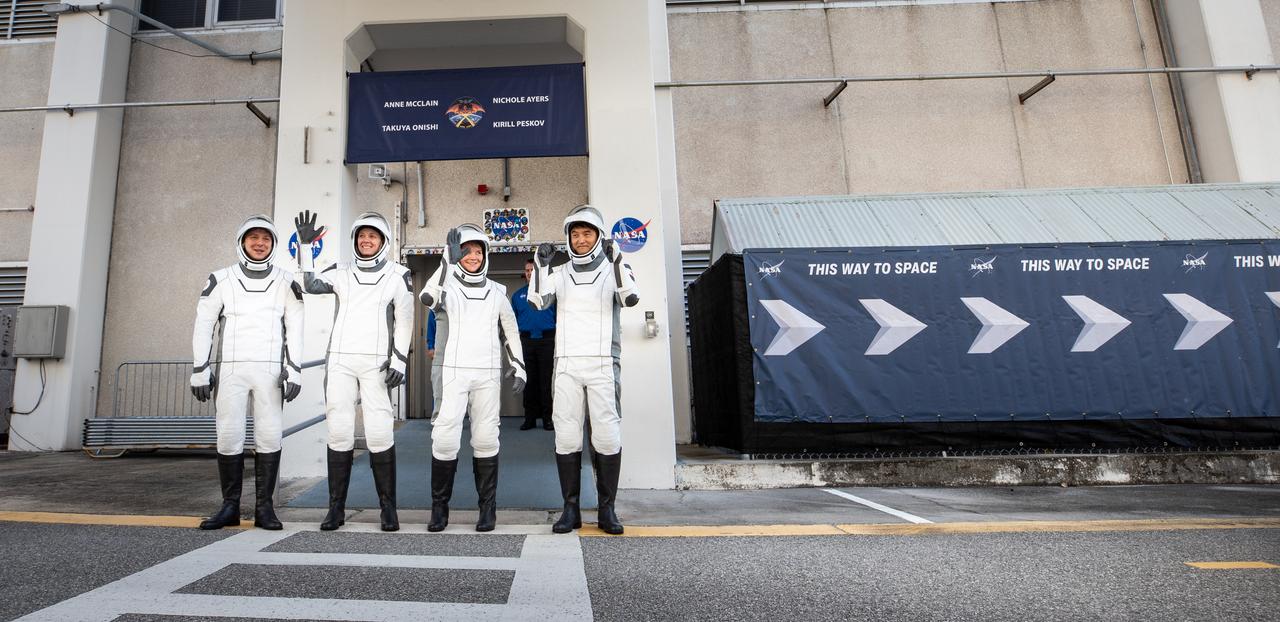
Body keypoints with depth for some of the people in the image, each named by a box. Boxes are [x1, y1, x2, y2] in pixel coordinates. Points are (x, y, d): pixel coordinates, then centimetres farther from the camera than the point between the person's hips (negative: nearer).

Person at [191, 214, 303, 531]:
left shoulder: (286, 282, 6)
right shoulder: (221, 280, 7)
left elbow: (295, 329, 3)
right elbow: (203, 326, 8)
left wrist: (293, 370, -5)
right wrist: (200, 371, 2)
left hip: (270, 370, 0)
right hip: (230, 369, 1)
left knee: (269, 436, -2)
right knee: (228, 437, 0)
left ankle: (264, 506, 7)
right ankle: (230, 507, 13)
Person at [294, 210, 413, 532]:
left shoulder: (398, 275, 5)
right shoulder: (341, 273, 14)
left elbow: (404, 321, 1)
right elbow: (311, 285, -3)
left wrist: (399, 360, -7)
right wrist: (305, 245, -9)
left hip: (376, 363, -2)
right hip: (340, 361, 3)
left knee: (380, 433, -8)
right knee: (339, 432, 2)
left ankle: (388, 507, 3)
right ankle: (336, 507, 11)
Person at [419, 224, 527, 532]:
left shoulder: (497, 292, 12)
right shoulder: (447, 285, 3)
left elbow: (510, 332, 17)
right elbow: (427, 298, -21)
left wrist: (518, 368, 10)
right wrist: (450, 260, -26)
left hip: (488, 374, 2)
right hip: (453, 372, -2)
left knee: (486, 439, 3)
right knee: (445, 438, -6)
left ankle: (488, 507, 13)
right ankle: (439, 506, 11)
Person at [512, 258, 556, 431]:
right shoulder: (517, 295, 14)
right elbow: (514, 321, 15)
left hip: (546, 340, -2)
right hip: (526, 341, 2)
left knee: (546, 380, -1)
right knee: (529, 380, 5)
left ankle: (547, 418, 6)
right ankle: (530, 418, 12)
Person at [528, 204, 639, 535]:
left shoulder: (612, 271, 5)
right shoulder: (560, 273, 12)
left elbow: (630, 298, -16)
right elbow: (538, 300, -5)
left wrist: (616, 261, -27)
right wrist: (540, 265, -16)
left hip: (602, 365, -2)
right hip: (566, 365, 2)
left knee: (607, 436, -3)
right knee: (566, 437, 2)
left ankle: (606, 509, 8)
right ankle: (571, 509, 11)